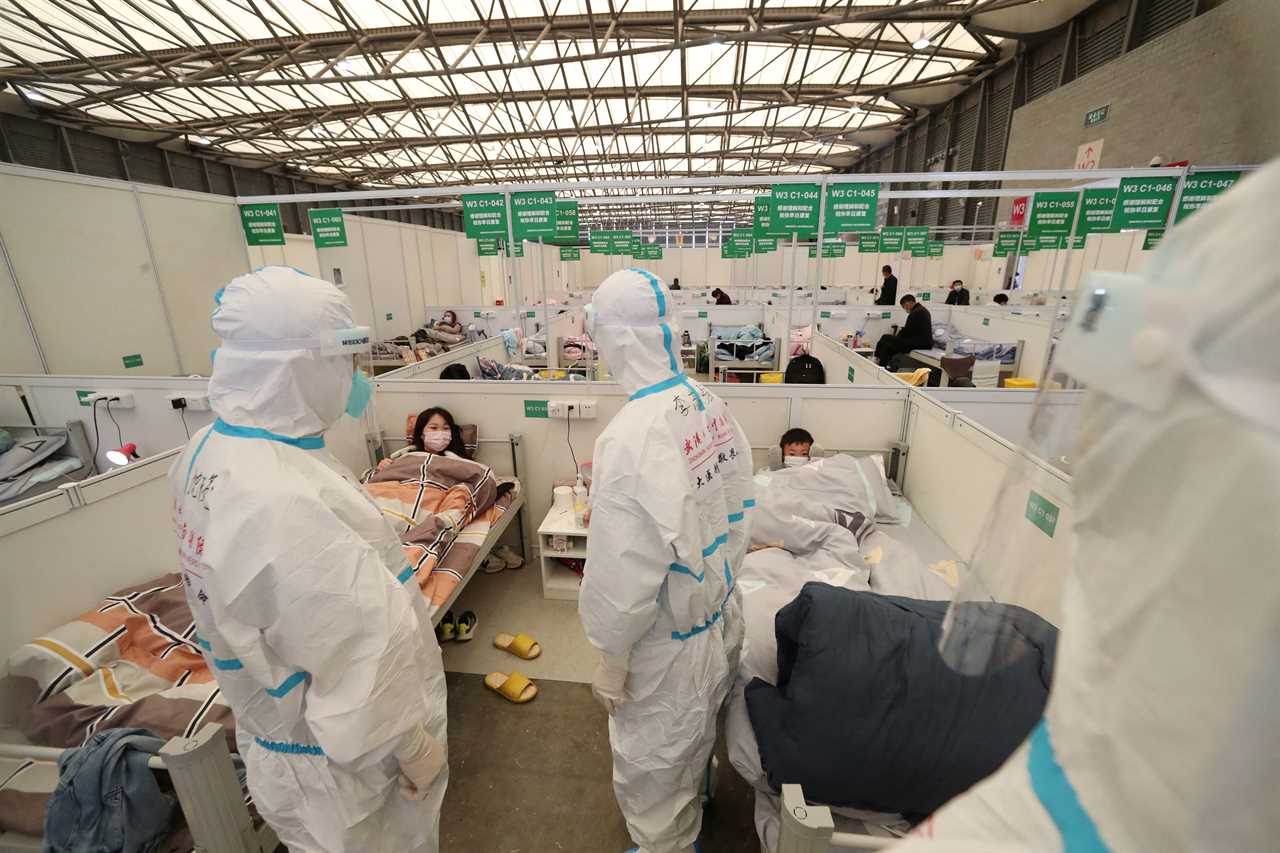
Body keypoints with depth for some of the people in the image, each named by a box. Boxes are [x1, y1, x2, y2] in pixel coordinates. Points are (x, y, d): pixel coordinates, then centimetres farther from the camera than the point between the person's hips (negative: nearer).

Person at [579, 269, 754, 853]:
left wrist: (610, 660, -9)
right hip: (721, 614, 8)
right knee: (698, 731, 35)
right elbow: (736, 509, 1)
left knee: (652, 762, 22)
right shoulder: (713, 406, -9)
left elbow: (625, 571, -26)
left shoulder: (629, 438, -32)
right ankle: (693, 806, 64)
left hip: (667, 638, -8)